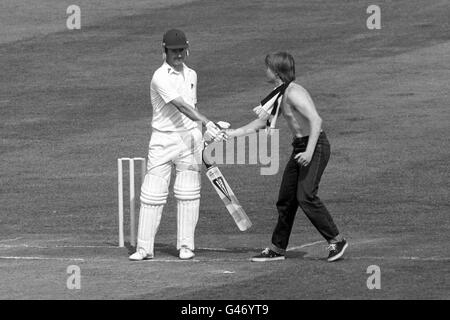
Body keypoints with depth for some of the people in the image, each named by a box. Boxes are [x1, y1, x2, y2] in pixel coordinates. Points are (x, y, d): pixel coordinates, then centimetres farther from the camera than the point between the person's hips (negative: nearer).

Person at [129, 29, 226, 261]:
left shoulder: (191, 75, 11)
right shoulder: (160, 78, -13)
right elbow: (180, 105, -25)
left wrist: (202, 136, 17)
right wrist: (207, 123, -36)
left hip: (190, 137, 5)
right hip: (163, 139, -5)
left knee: (188, 194, 4)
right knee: (153, 194, -4)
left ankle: (186, 245, 11)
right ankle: (144, 248, 0)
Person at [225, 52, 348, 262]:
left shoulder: (293, 93, -17)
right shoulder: (280, 95, 13)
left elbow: (316, 120, -25)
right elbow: (262, 122, 22)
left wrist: (309, 152, -30)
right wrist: (233, 133, 19)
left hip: (315, 146, -10)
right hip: (300, 148, 10)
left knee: (306, 197, -18)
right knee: (285, 199, 11)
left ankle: (336, 241, -10)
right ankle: (277, 249, 19)